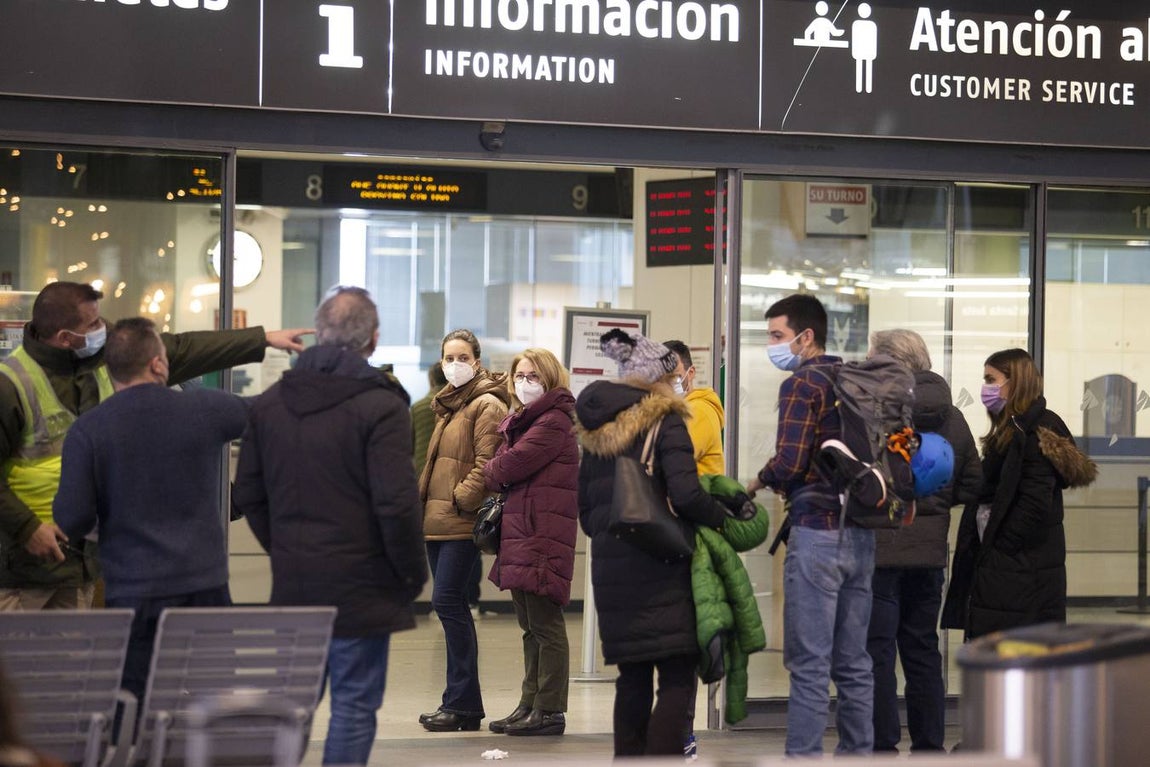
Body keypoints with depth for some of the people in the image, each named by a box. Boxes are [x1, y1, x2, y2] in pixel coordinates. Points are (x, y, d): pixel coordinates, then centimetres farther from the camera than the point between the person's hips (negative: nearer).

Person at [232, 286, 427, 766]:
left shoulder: (270, 403, 6)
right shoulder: (380, 406, -13)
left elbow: (248, 496, 11)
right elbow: (396, 505, -17)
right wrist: (413, 574, -3)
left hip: (292, 583, 6)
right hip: (360, 586, -6)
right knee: (354, 705, 1)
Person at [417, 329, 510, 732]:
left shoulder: (487, 405, -7)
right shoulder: (448, 405, 20)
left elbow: (487, 464, -14)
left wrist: (460, 498, -16)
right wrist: (425, 501, 16)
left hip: (462, 522, -9)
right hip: (437, 521, 9)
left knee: (447, 601, -12)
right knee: (451, 605, 10)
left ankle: (462, 702, -8)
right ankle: (463, 703, 14)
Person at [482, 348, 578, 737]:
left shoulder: (554, 421, -10)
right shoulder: (521, 421, 22)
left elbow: (513, 464, -16)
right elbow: (506, 465, 19)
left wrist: (488, 472, 4)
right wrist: (500, 502, 0)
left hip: (543, 535, -10)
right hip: (520, 533, 10)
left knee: (545, 624, -8)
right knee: (530, 627, 13)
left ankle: (550, 710, -6)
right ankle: (530, 704, 18)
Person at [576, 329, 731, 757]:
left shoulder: (596, 430, 13)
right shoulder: (665, 422, -6)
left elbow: (584, 508, 16)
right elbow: (685, 495, -18)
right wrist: (726, 519, -4)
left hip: (611, 569, 7)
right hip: (660, 570, -7)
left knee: (632, 678, 12)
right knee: (677, 678, -5)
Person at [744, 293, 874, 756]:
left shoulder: (802, 384, -9)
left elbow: (789, 463, -18)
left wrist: (758, 482, 3)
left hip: (818, 531, -7)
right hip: (861, 534, 8)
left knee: (809, 664, -5)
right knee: (852, 662, 12)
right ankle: (857, 753, 16)